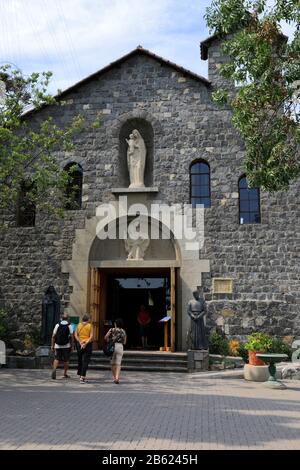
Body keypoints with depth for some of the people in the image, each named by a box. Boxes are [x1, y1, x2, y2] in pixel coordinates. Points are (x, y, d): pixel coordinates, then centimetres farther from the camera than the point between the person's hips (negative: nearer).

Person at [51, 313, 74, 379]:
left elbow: (53, 336, 0)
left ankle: (54, 369, -14)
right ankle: (65, 374, 13)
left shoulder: (57, 325, 2)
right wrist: (72, 346, 0)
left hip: (58, 346, 1)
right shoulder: (69, 326, -3)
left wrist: (52, 345, 6)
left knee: (57, 359, 9)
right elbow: (71, 337, -7)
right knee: (66, 360, 10)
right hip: (66, 346, -1)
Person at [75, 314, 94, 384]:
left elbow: (76, 335, -2)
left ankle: (80, 375, 28)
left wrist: (80, 343, -7)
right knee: (85, 361, -1)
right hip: (88, 344, -3)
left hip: (79, 344, 3)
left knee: (80, 360, 18)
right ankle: (83, 377, -9)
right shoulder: (90, 326, -3)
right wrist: (86, 343, -13)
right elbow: (91, 336, -12)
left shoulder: (78, 325, 5)